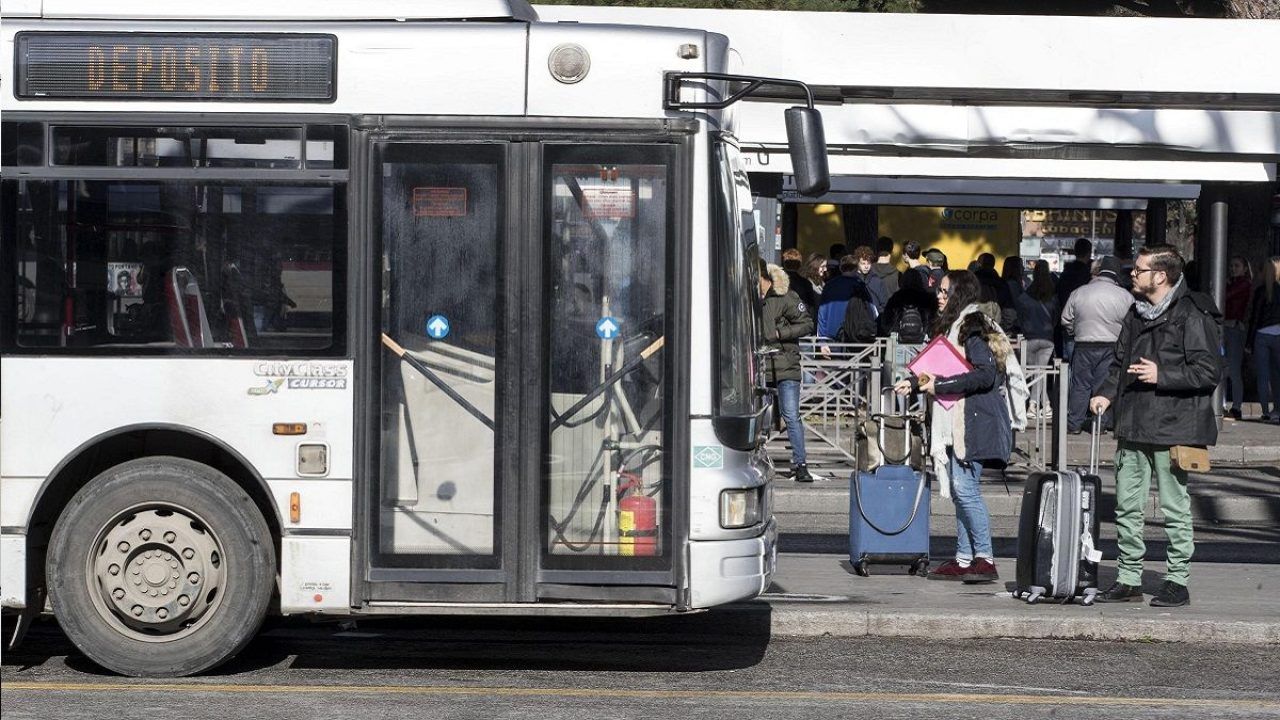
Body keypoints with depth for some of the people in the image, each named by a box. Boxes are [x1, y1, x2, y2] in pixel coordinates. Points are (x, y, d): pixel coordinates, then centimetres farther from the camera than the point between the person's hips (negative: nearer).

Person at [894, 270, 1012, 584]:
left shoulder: (972, 327, -13)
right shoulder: (953, 326, 18)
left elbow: (986, 374, -22)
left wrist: (940, 385, -20)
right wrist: (914, 383, 17)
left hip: (974, 421, -10)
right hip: (956, 421, 10)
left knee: (964, 487, -13)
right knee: (960, 489, 10)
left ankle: (985, 558, -10)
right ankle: (964, 559, 13)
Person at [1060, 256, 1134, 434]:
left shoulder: (1078, 293, -3)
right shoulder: (1125, 296, -5)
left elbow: (1066, 320, 7)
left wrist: (1074, 333, 25)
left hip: (1084, 346, 0)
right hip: (1111, 348, 0)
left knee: (1080, 385, 7)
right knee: (1104, 385, 8)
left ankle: (1074, 424, 10)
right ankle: (1100, 424, 9)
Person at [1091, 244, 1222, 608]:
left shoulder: (1193, 316, -10)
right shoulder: (1137, 313, 15)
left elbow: (1210, 370, -14)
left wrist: (1161, 375, -18)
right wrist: (1106, 393, 7)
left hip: (1172, 428, -7)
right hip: (1133, 427, 7)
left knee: (1174, 507, 1)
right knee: (1127, 506, 9)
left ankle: (1177, 581, 10)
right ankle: (1128, 579, 18)